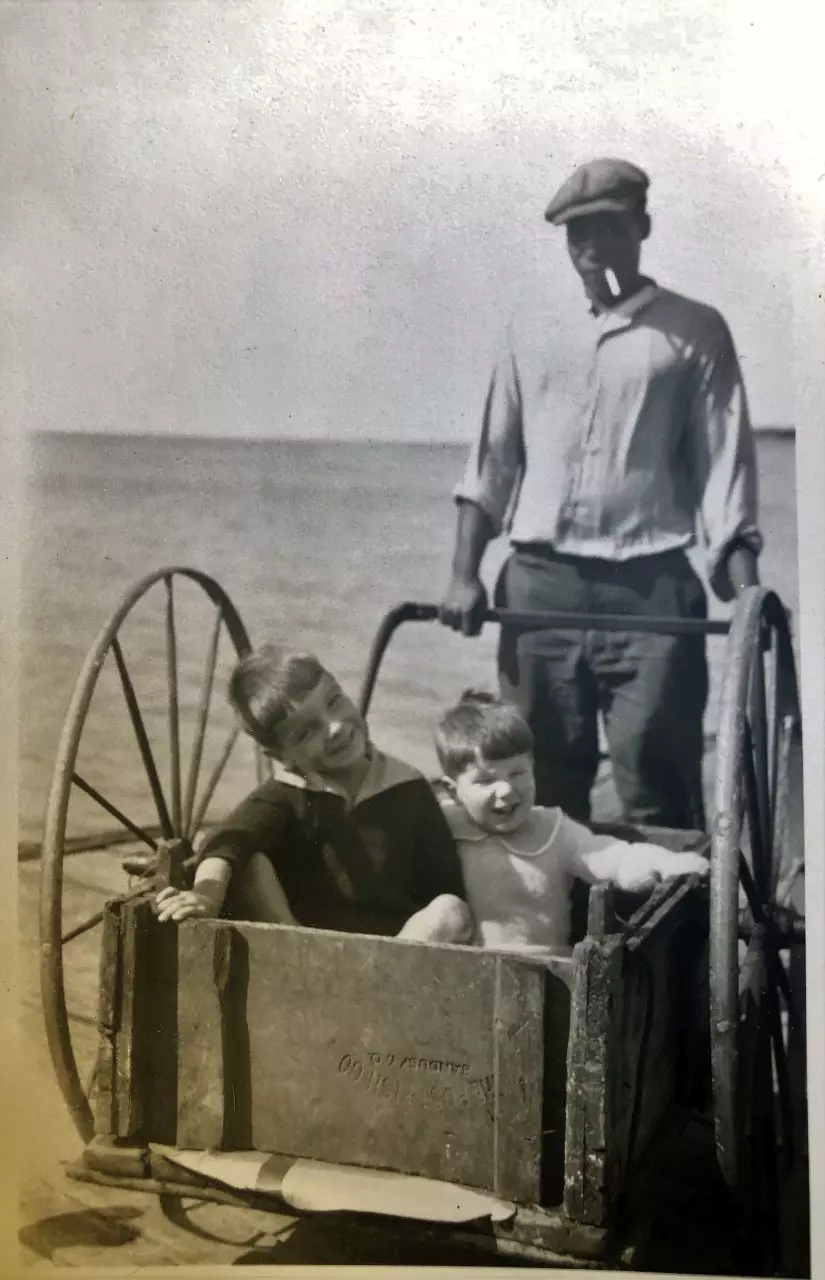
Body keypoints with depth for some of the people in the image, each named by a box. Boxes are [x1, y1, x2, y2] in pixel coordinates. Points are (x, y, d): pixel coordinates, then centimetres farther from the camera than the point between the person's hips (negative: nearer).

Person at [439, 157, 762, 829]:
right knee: (541, 787, 10)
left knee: (658, 794, -2)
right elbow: (493, 458, 12)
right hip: (538, 584, 3)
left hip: (651, 589, -3)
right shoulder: (533, 325, 12)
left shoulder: (695, 331, 3)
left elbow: (725, 468, -2)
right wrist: (465, 573, 3)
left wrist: (746, 594, -13)